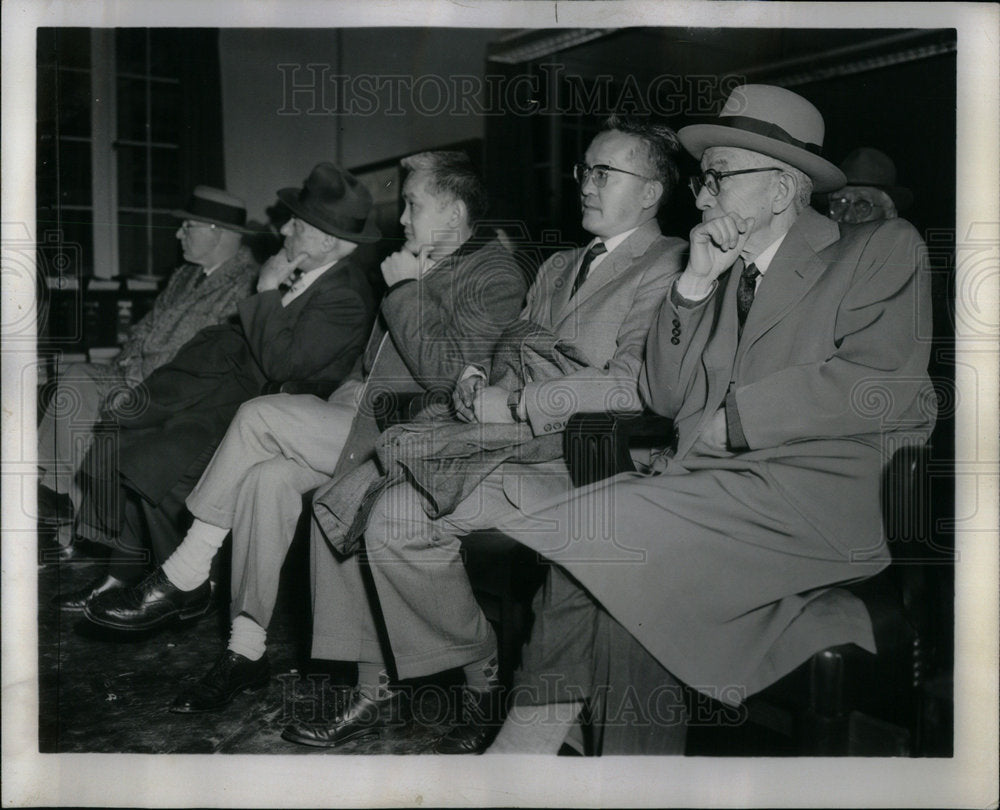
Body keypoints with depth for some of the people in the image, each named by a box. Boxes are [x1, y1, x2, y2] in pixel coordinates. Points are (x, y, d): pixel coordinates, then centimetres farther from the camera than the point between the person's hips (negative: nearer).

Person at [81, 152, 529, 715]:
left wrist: (404, 289, -11)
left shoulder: (494, 272, -6)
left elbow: (445, 373, -20)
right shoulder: (423, 269, 21)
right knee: (268, 478, -15)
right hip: (363, 416, 8)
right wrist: (325, 414, 8)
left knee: (260, 415, -18)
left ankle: (182, 577, -6)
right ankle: (248, 649, -6)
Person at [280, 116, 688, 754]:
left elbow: (631, 385, -16)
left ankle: (484, 675, -3)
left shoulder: (668, 268, -3)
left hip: (566, 459, -9)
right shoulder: (559, 265, 26)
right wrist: (484, 382, 3)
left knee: (396, 516, -25)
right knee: (340, 498, -4)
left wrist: (514, 405, -15)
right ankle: (378, 689, 3)